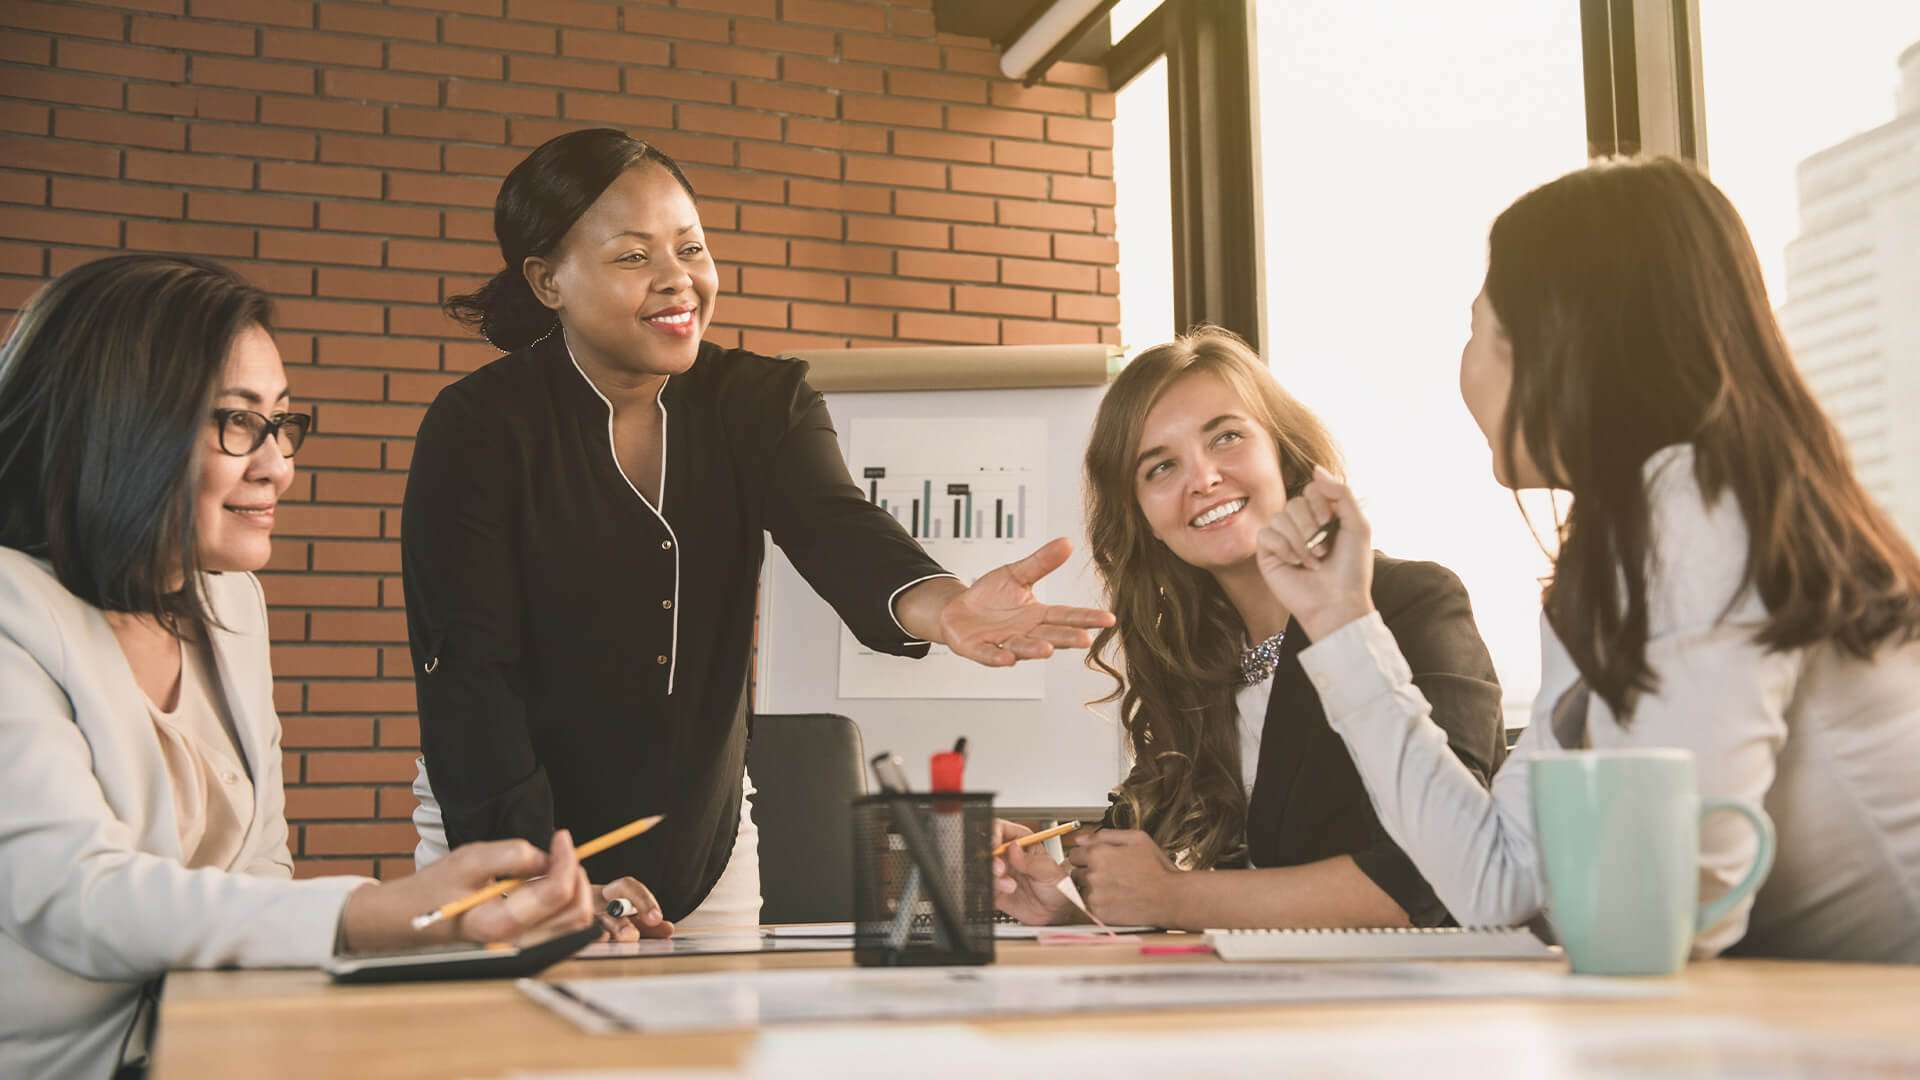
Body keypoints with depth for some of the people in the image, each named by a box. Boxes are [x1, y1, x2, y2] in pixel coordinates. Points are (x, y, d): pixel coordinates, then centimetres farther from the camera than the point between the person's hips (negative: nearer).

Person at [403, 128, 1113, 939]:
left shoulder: (760, 401, -4)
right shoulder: (479, 427, -13)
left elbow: (834, 528, -24)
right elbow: (467, 668, -19)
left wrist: (942, 605, -47)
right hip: (500, 837, -3)